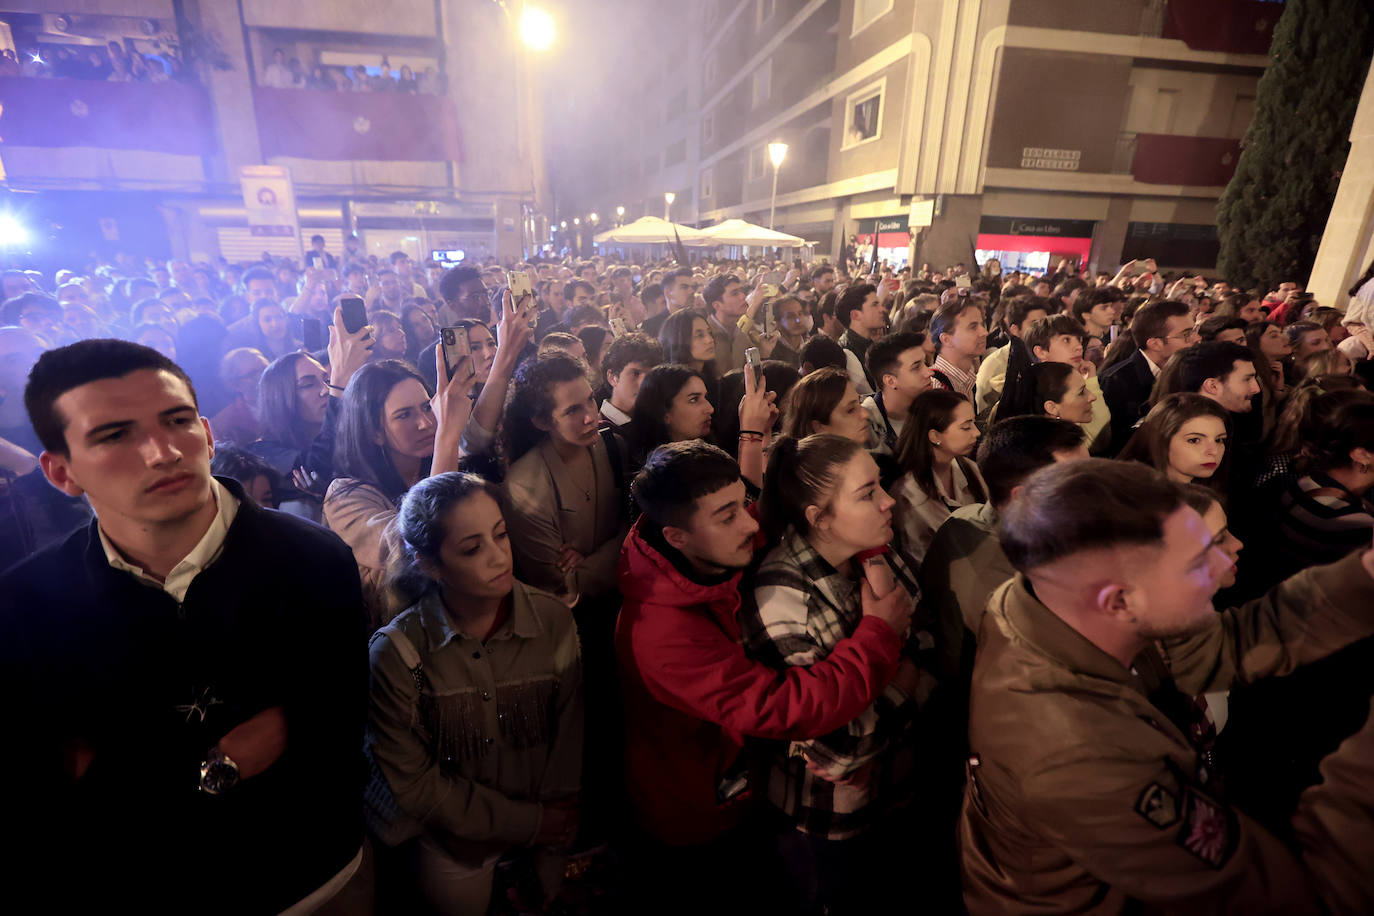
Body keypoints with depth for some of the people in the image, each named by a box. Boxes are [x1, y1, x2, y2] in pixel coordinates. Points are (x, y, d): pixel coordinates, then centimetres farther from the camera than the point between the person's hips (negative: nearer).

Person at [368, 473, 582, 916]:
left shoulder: (554, 621, -20)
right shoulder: (395, 653, -24)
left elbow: (569, 740, -10)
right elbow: (412, 783, -16)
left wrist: (548, 840, -10)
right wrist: (526, 822, -14)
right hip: (456, 843, -1)